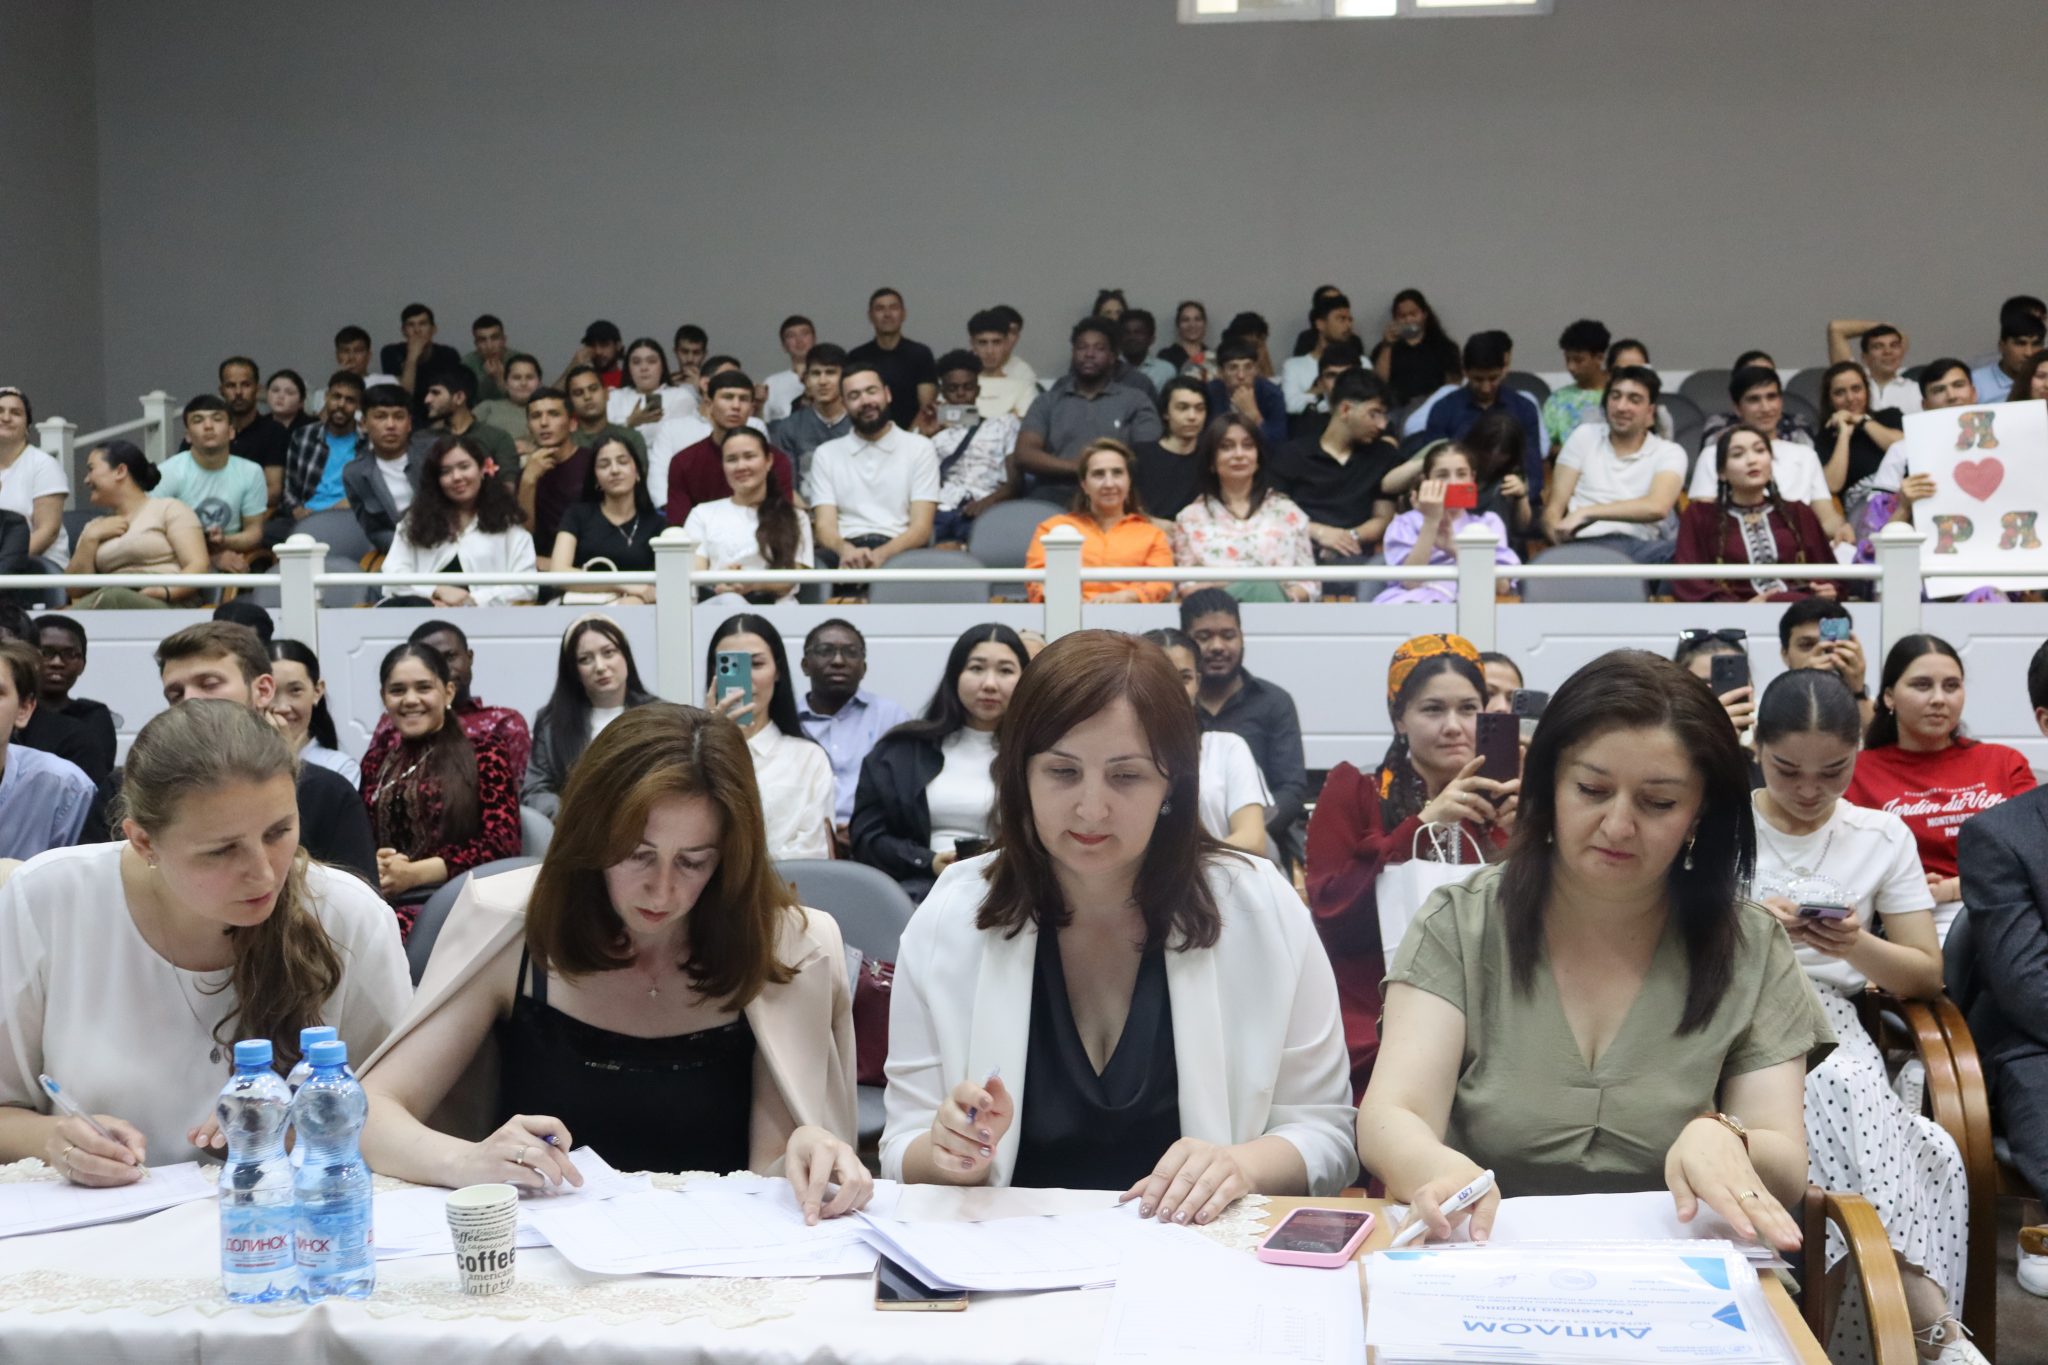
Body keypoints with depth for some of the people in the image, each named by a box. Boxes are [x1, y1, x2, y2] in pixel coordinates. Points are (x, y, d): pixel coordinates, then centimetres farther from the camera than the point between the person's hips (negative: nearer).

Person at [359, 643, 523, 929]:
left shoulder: (484, 756, 8)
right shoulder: (377, 759, 22)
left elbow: (502, 842, -3)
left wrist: (415, 873, -13)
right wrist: (370, 865, -7)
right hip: (380, 898, 4)